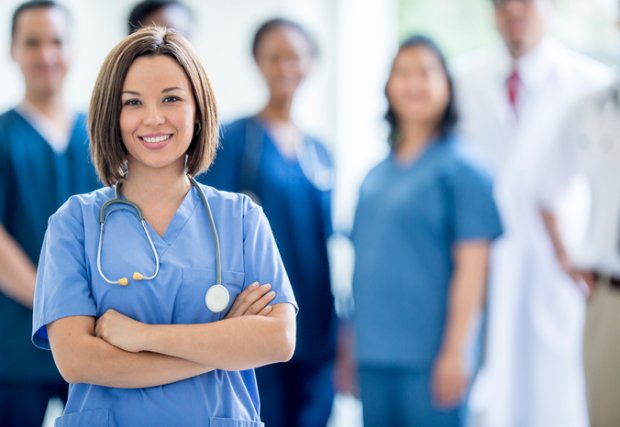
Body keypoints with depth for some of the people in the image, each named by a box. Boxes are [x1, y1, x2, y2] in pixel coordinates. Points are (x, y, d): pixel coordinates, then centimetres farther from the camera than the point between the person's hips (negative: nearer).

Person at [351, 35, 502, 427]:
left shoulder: (460, 169, -5)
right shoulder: (376, 177, 13)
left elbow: (471, 267, -10)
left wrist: (456, 351, -15)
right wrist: (349, 348, 15)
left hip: (428, 358, -6)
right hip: (374, 354, 6)